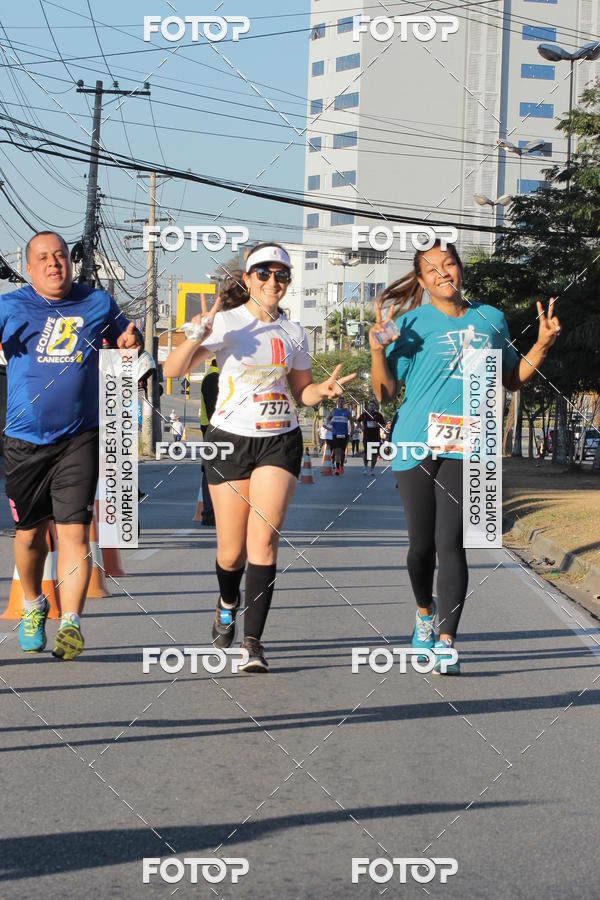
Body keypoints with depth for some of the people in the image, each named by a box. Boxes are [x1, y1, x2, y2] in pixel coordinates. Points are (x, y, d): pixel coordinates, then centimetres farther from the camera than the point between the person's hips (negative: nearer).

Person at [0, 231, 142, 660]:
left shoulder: (98, 303, 8)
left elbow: (127, 337, 23)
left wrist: (131, 340, -2)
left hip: (79, 439, -1)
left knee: (74, 531, -11)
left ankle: (71, 622, -11)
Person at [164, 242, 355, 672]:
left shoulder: (293, 332, 7)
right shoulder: (225, 322, -4)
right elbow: (173, 371, -11)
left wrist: (324, 390, -4)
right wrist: (198, 337, -29)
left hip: (280, 442, 2)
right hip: (229, 440, -2)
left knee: (263, 540, -14)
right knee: (231, 551, 3)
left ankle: (253, 639, -12)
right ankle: (228, 603, 37)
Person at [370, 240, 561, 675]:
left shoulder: (490, 319, 11)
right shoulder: (411, 323, 2)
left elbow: (512, 378, 22)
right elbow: (385, 392, -1)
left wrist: (543, 344, 8)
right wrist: (378, 351, -17)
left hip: (465, 445, 0)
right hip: (416, 444, 0)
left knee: (450, 543, -10)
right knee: (422, 543, 9)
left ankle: (446, 643, -10)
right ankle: (425, 612, 36)